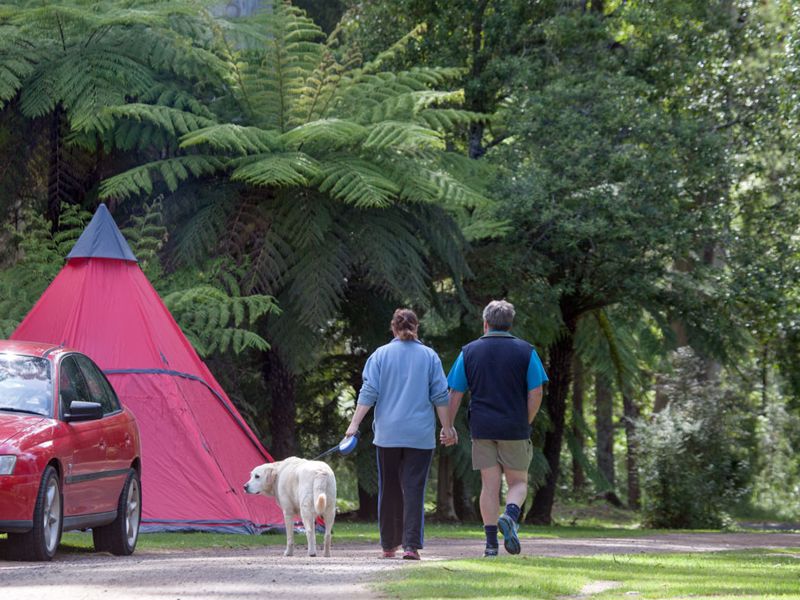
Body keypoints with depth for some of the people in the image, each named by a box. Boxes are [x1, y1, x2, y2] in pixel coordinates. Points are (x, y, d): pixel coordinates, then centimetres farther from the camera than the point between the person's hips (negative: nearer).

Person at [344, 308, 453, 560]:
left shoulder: (380, 355, 3)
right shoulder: (429, 357, 4)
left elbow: (368, 393, -3)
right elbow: (441, 397, 3)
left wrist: (355, 424, -2)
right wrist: (447, 428, 9)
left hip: (388, 434, 1)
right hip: (420, 435, -1)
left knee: (389, 490, 10)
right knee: (414, 489, -3)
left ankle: (389, 545, 16)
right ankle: (411, 545, -13)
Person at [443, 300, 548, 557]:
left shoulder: (469, 351, 5)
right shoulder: (525, 351, 1)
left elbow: (455, 393, 4)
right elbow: (536, 393, -3)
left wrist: (448, 427, 11)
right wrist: (526, 423, 10)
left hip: (482, 429, 1)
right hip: (515, 429, -1)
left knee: (490, 485, 5)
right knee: (518, 482, 9)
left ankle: (491, 543, 0)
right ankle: (510, 516, -20)